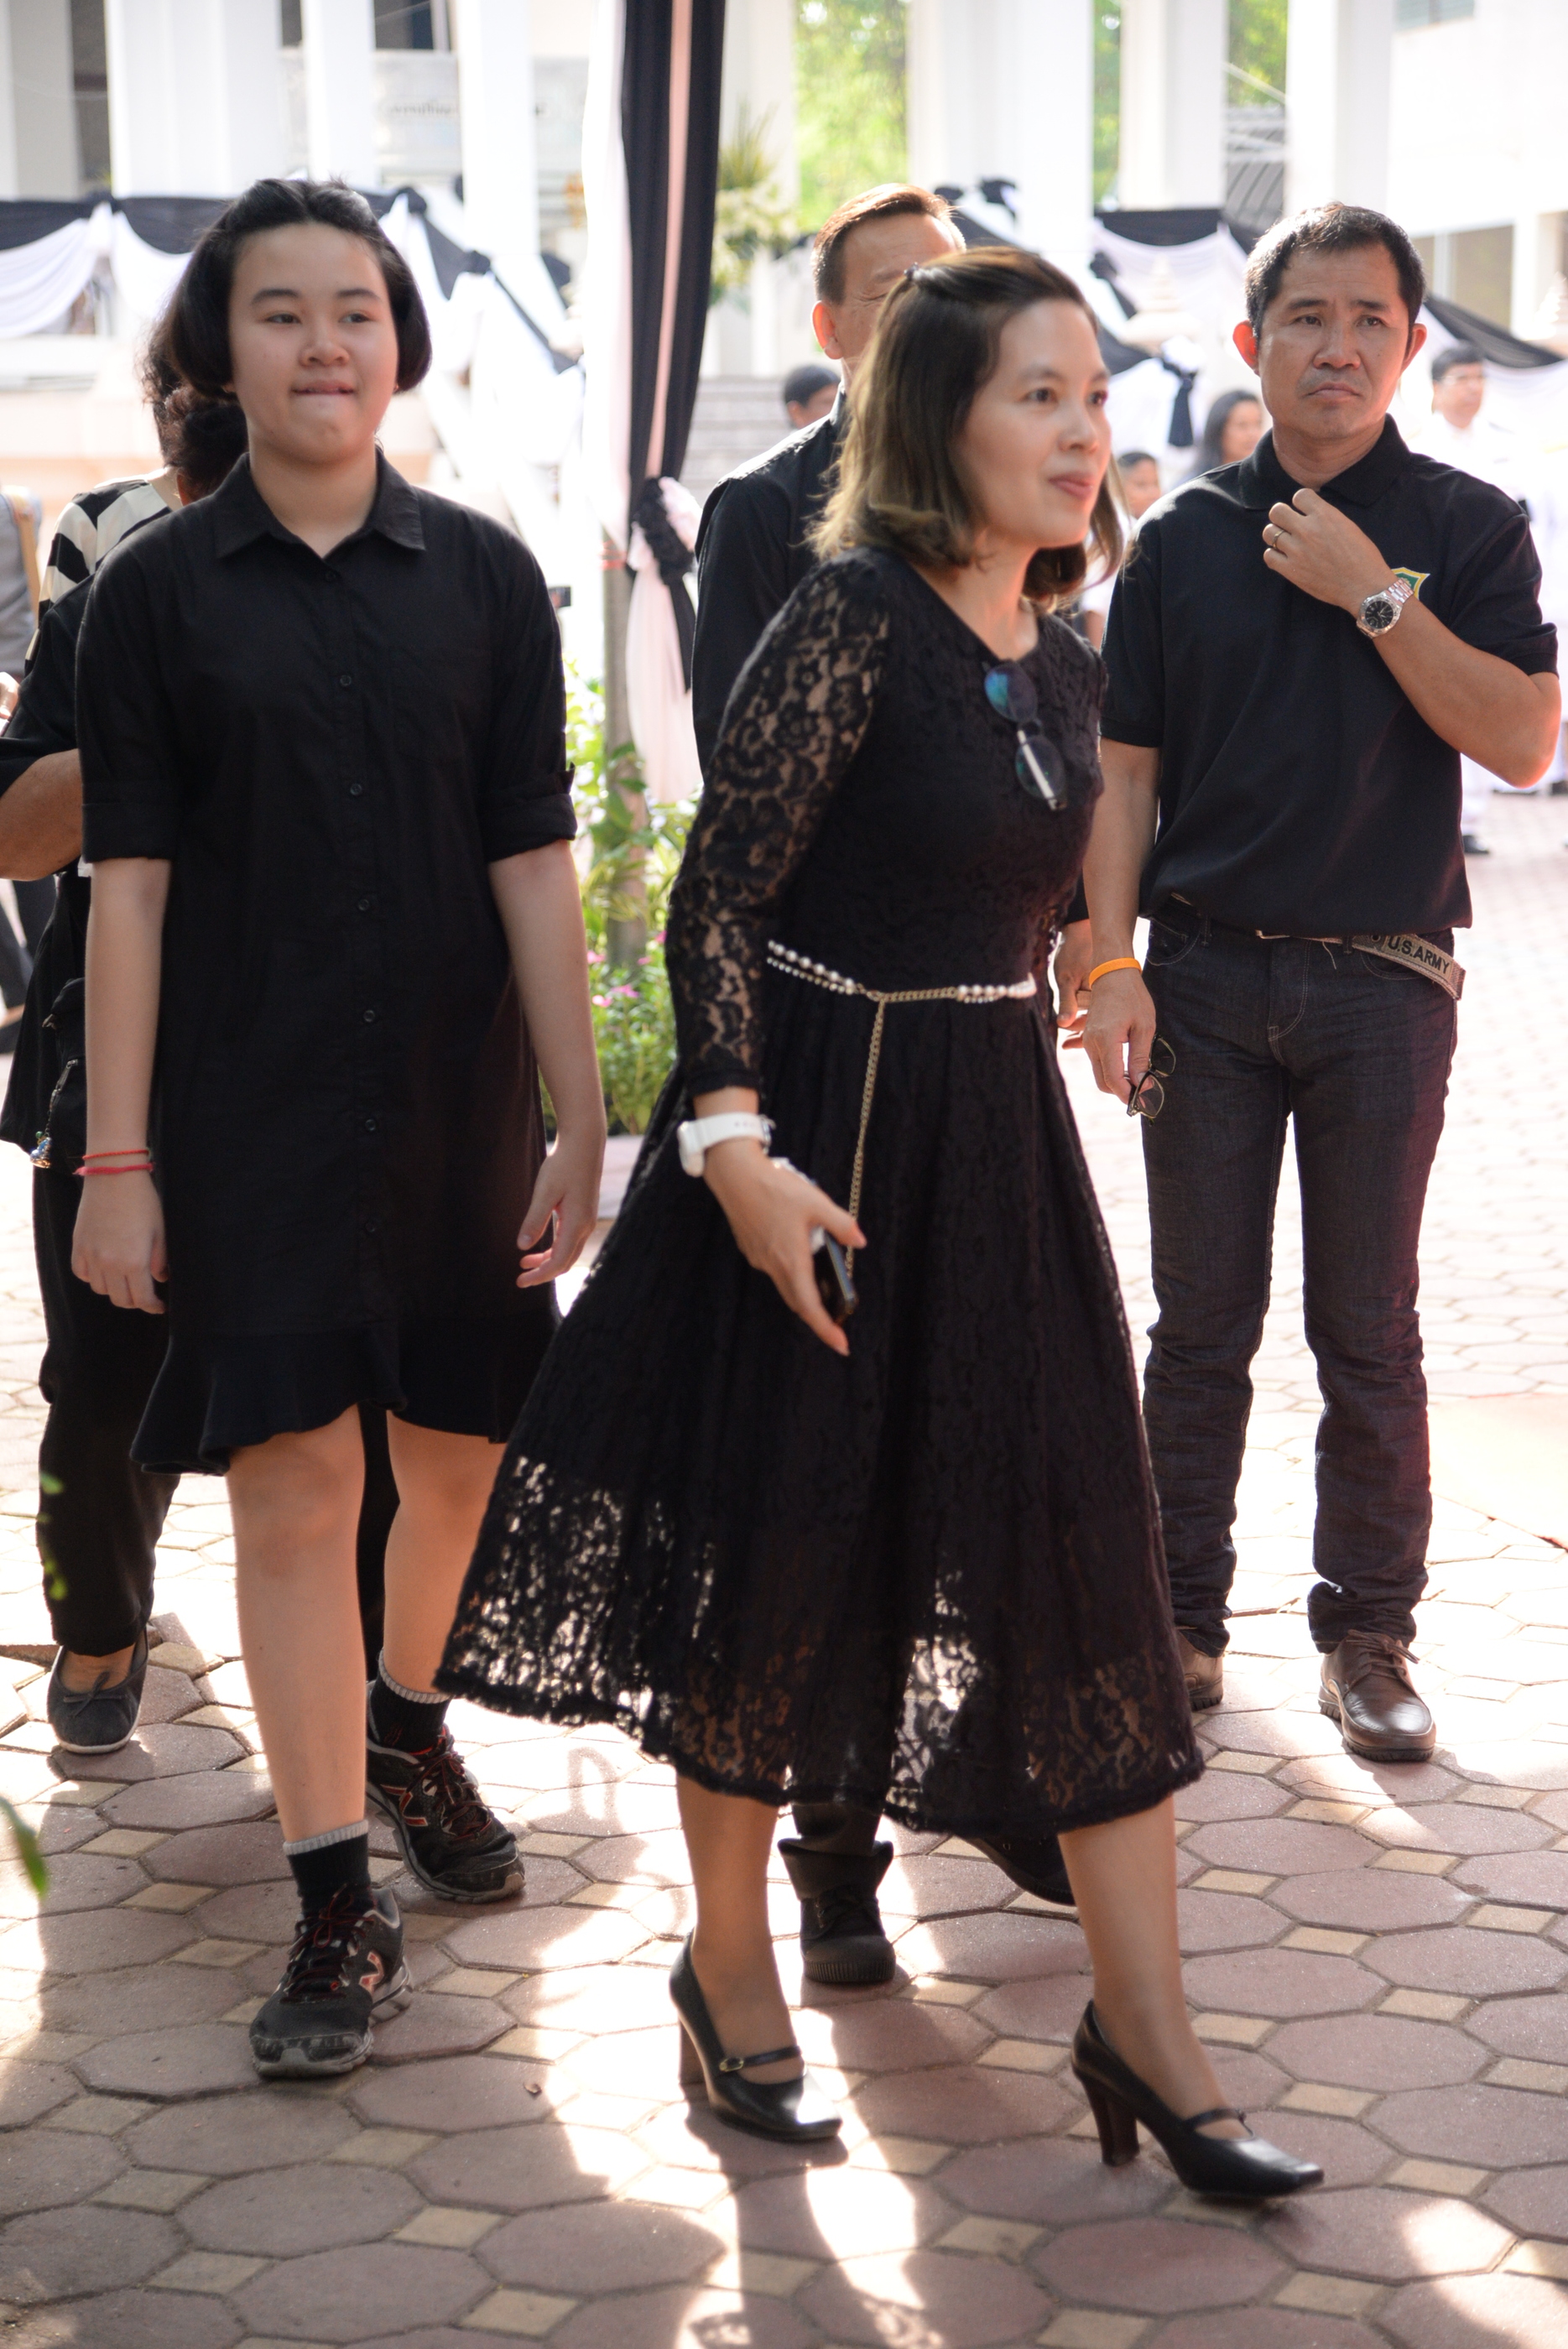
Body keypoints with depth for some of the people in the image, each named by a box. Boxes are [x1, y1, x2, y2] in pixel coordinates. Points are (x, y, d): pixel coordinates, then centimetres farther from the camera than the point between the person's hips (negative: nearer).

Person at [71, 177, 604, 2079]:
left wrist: (580, 1122, -2)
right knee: (292, 1494, -4)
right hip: (251, 1116, -2)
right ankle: (339, 1912, 5)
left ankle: (403, 1724, 45)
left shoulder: (481, 577, 1)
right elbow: (130, 884, -3)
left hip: (456, 1107, 2)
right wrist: (116, 1159, -7)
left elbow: (532, 864, 1)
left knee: (455, 1446, 16)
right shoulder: (158, 591, -2)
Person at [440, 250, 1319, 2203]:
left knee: (1084, 1558, 4)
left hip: (998, 1127, 7)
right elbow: (717, 901, -16)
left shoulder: (1063, 653, 8)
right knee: (775, 1554, 7)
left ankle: (1143, 2027, 10)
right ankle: (730, 1966, 27)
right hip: (820, 1115, -7)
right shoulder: (849, 617, -15)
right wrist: (734, 1146, -21)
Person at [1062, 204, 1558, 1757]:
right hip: (1206, 975, 1)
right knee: (1201, 1322, 7)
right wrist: (1110, 963, -1)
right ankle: (1182, 1617, 17)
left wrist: (1375, 593, -14)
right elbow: (1127, 768, 7)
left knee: (1369, 1332, 4)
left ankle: (1367, 1634, 15)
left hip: (1380, 979, -1)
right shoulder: (1186, 538, 6)